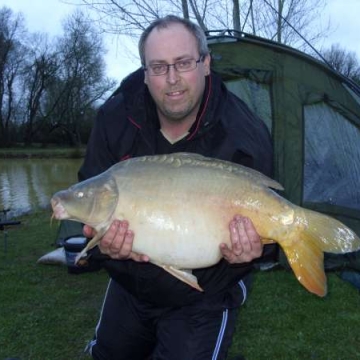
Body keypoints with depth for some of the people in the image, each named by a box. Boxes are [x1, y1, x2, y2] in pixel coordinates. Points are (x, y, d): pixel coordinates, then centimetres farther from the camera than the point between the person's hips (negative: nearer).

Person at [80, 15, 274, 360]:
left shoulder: (246, 137, -23)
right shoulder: (115, 119, -15)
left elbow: (257, 221, -16)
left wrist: (245, 250, -38)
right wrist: (102, 240, -32)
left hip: (203, 298, -4)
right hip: (130, 285, 5)